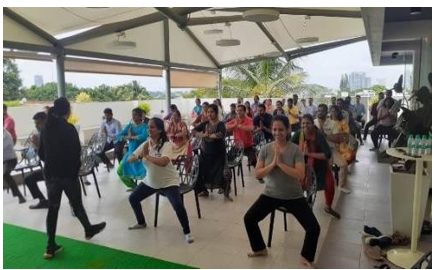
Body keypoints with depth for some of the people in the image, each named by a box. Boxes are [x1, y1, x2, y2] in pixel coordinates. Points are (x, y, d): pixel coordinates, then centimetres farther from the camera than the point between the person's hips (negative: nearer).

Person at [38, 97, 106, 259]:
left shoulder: (46, 128, 5)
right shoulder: (69, 128, -14)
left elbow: (41, 152, 10)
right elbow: (76, 151, -15)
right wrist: (75, 169, 1)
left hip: (50, 173, 6)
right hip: (68, 173, -5)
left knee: (52, 208, 9)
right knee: (76, 204, 12)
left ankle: (51, 247, 12)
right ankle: (89, 230, 34)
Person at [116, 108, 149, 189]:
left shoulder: (144, 126, -11)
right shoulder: (129, 126, 6)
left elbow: (144, 136, -31)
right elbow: (118, 136, 2)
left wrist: (133, 137, -15)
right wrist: (127, 137, -17)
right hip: (131, 153, 6)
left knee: (145, 172, -20)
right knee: (120, 171, 13)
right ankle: (133, 186, 32)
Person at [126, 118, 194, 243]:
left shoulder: (166, 145, -22)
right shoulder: (145, 144, -3)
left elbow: (163, 162, -41)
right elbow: (129, 160, -4)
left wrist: (147, 156, -30)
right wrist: (138, 156, -26)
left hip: (168, 182, -6)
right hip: (151, 181, 7)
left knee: (178, 206, -24)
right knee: (133, 199, 10)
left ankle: (187, 232, -3)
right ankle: (141, 223, 35)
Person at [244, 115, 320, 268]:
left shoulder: (295, 149, -13)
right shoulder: (266, 149, -6)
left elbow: (300, 175, -22)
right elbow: (257, 174, -10)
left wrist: (280, 163, -26)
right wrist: (273, 163, -23)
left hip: (294, 197, -2)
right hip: (270, 195, 3)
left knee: (314, 228, -12)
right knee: (249, 219, -4)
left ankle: (307, 258, 18)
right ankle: (260, 249, 23)